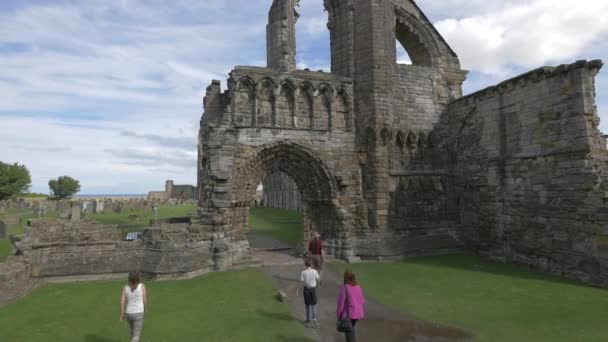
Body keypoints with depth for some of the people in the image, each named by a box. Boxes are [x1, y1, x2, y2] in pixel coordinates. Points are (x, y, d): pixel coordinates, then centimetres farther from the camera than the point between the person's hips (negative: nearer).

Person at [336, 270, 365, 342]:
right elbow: (362, 301, 6)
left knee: (349, 334, 5)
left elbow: (341, 302, -15)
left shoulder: (344, 288, -17)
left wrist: (338, 314, -3)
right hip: (358, 314, 6)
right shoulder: (358, 288, 0)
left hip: (348, 314, -6)